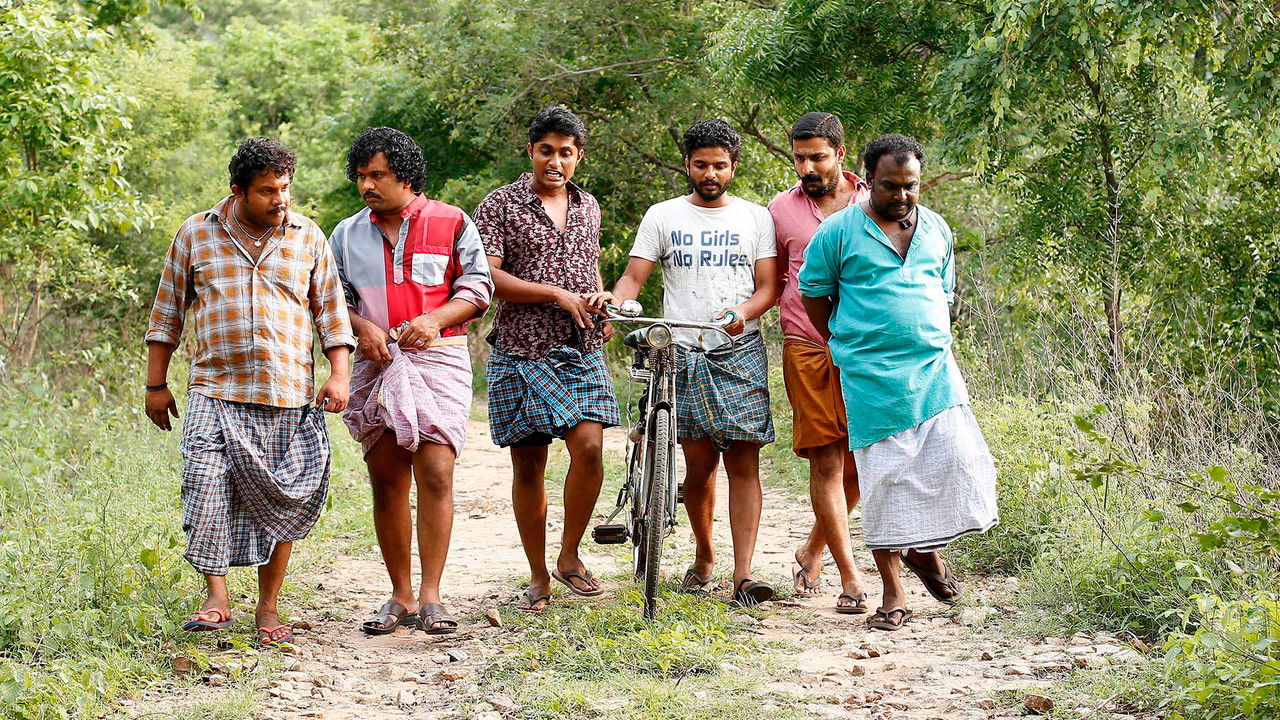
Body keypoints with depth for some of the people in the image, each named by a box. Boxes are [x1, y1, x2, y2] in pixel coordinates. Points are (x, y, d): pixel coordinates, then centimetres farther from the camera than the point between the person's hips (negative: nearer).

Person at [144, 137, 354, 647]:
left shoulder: (307, 237, 9)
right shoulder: (196, 234, 6)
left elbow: (330, 309, 12)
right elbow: (168, 311, 11)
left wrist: (338, 374, 0)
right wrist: (156, 384, 9)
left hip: (287, 395, 1)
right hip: (216, 391, -1)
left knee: (280, 501, 3)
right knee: (206, 484, -18)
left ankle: (268, 607, 13)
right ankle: (216, 599, -14)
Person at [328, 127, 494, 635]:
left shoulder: (451, 224, 3)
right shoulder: (347, 235, 13)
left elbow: (477, 287, 3)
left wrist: (435, 319, -13)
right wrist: (361, 327, -5)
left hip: (438, 359, -3)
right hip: (376, 364, 4)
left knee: (435, 473, -14)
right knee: (386, 482, 3)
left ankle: (430, 597, -11)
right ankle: (401, 597, 11)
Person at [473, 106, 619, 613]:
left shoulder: (588, 206, 15)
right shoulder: (501, 205, -1)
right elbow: (488, 277, -11)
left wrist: (602, 308, 11)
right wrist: (558, 295, -13)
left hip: (582, 350, 3)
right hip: (523, 351, -3)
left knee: (589, 447, -14)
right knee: (528, 463, 1)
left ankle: (570, 556, 5)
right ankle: (538, 576, 12)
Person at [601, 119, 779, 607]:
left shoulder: (755, 218, 11)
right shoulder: (663, 216, 11)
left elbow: (768, 287, 5)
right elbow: (634, 276, 4)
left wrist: (742, 312, -17)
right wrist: (613, 297, -19)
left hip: (741, 352, 0)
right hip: (683, 352, 0)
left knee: (743, 461, -8)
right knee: (699, 464, 2)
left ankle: (743, 574, -10)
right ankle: (704, 557, 23)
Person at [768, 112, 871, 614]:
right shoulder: (781, 209, 9)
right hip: (807, 350, -1)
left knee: (858, 465, 3)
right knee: (826, 462, -6)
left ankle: (812, 552, 26)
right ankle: (849, 580, -3)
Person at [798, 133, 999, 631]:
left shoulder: (937, 230, 12)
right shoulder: (839, 231, -1)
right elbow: (812, 290, 8)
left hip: (935, 368, 3)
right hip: (872, 379, -3)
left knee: (961, 462, -8)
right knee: (883, 479, -2)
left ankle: (926, 549, 20)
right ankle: (892, 594, 8)